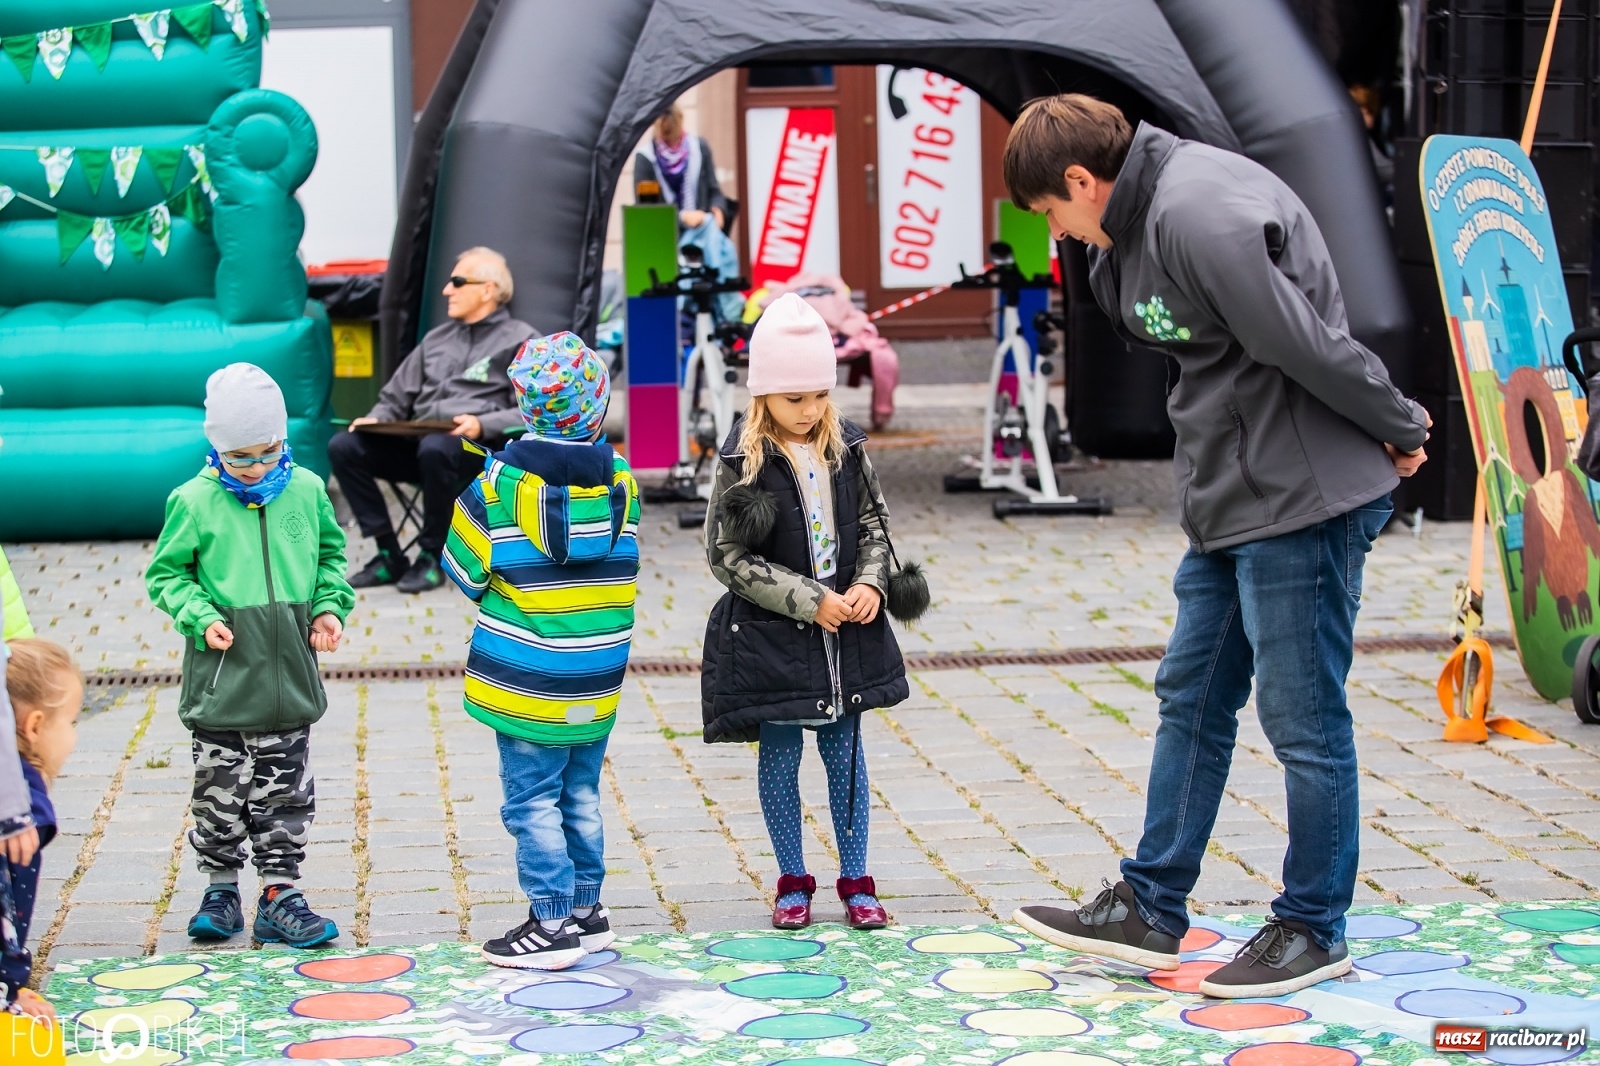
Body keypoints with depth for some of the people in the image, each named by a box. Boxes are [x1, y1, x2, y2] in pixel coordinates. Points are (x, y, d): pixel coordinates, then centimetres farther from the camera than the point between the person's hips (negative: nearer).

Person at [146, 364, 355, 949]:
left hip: (289, 674, 2)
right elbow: (165, 573, 2)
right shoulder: (195, 501, -7)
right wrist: (200, 615, -13)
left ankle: (279, 896, 15)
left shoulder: (306, 489, 2)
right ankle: (221, 890, 21)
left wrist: (330, 607, 1)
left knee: (286, 790, 7)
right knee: (220, 788, 6)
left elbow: (330, 555, 16)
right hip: (222, 675, -2)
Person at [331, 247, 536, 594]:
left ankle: (432, 557, -21)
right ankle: (388, 555, -13)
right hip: (416, 440, 6)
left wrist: (482, 425, -22)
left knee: (435, 449, -40)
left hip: (477, 448, -6)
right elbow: (396, 397, 25)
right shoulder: (437, 338, 26)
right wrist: (376, 419, 3)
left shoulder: (520, 340, 6)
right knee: (343, 447, -17)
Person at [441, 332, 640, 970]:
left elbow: (466, 572, -6)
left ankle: (552, 924, 4)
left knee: (532, 801, 2)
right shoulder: (619, 479, -1)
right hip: (597, 681, 5)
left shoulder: (498, 483, -12)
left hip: (527, 678, -5)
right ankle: (587, 911, 24)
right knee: (581, 797, 16)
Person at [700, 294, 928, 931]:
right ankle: (792, 883, 20)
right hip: (770, 636, -3)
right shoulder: (742, 460, -12)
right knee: (780, 755, 7)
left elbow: (875, 523, 10)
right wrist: (811, 601, -17)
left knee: (844, 751, 10)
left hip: (846, 630, 3)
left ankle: (856, 881, 20)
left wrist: (870, 585, -10)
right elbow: (728, 557, -14)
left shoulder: (846, 448, 1)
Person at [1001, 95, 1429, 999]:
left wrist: (1397, 431, -11)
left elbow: (1302, 344, -21)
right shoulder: (1140, 224, 12)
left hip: (1304, 499, -11)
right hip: (1231, 502, 11)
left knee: (1303, 718, 1)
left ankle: (1315, 930, 14)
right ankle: (1150, 911, 21)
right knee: (1191, 700, 13)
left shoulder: (1202, 214, -22)